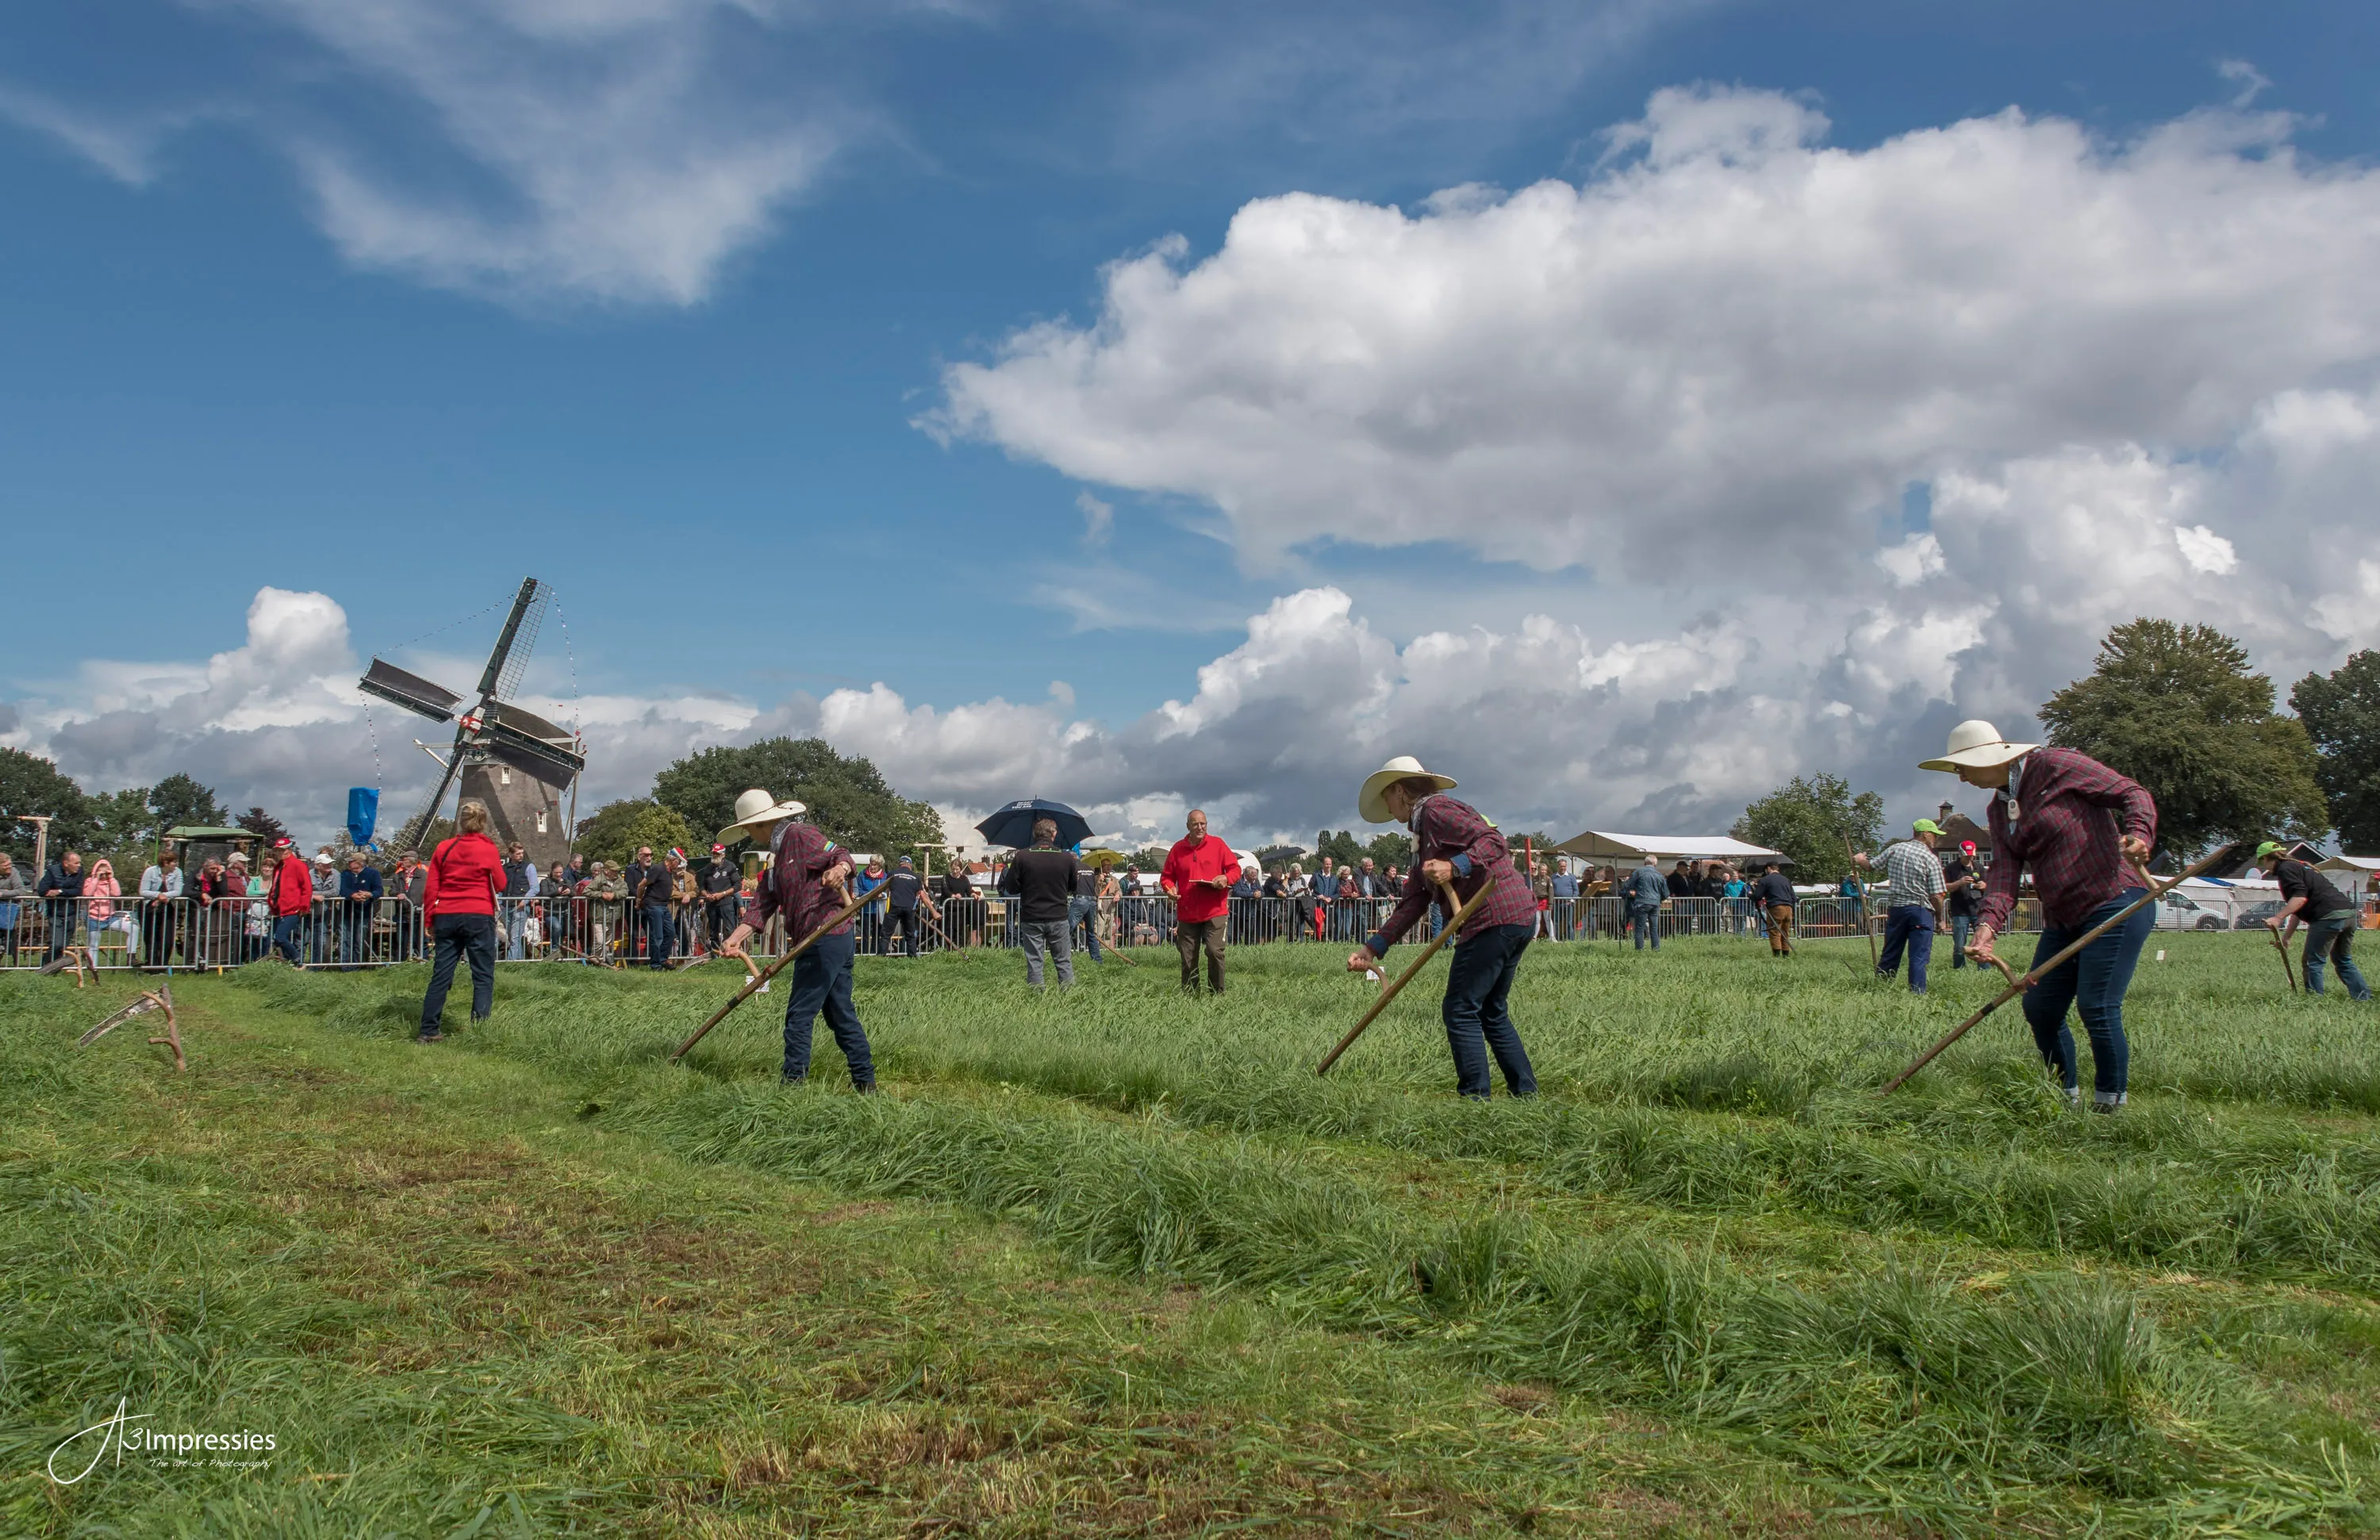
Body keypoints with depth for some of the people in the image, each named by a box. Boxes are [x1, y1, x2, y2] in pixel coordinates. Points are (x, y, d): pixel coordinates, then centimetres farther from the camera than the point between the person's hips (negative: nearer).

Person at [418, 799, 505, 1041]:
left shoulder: (443, 848, 6)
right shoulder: (488, 849, -3)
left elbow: (430, 888, 6)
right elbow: (500, 885, 3)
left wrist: (429, 921, 12)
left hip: (446, 917, 4)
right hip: (479, 917, -3)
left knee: (441, 975, 8)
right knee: (484, 976, 2)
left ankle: (429, 1030, 9)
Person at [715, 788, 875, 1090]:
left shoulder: (801, 836, -6)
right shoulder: (778, 857, 23)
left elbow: (842, 855, -13)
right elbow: (764, 905, 13)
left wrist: (839, 868, -37)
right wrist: (736, 938, 1)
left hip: (825, 938, -10)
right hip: (838, 940, 10)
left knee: (799, 1015, -3)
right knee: (841, 1014, 13)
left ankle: (793, 1080, 3)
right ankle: (865, 1081, 17)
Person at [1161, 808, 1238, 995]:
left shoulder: (1218, 845, 3)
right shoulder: (1177, 849, 7)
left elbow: (1235, 868, 4)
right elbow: (1166, 876, 13)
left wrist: (1226, 878, -16)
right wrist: (1170, 888, -8)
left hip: (1214, 911, -2)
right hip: (1187, 913, 2)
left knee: (1215, 951, -15)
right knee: (1188, 958, 6)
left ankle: (1217, 994, -3)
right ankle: (1188, 995, 17)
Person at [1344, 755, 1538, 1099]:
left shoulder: (1436, 811, -6)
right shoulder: (1423, 836, 24)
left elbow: (1493, 841, -18)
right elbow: (1414, 901, 21)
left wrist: (1455, 867, -32)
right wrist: (1374, 946, 17)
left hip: (1495, 918, -11)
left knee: (1460, 1012, -5)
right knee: (1492, 1013, 18)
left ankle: (1475, 1098, -4)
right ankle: (1526, 1094, 21)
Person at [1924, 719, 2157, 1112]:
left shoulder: (2057, 766, -10)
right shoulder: (1998, 809, 12)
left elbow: (2133, 794, -9)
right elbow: (2005, 874, 0)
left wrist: (2140, 833, -30)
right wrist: (1987, 925, -17)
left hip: (2116, 904, -8)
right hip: (2062, 919, 9)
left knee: (2097, 1008, -12)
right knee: (2040, 1008, 8)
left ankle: (2111, 1105, 4)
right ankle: (2066, 1095, 26)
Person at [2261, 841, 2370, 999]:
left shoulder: (2285, 869, -2)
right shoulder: (2298, 866, 28)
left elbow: (2300, 898, -18)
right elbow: (2299, 910, 31)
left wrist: (2278, 918, -23)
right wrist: (2286, 936, 30)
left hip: (2329, 915, -10)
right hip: (2349, 912, 10)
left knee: (2313, 962, -2)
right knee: (2343, 961, 23)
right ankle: (2365, 999, 23)